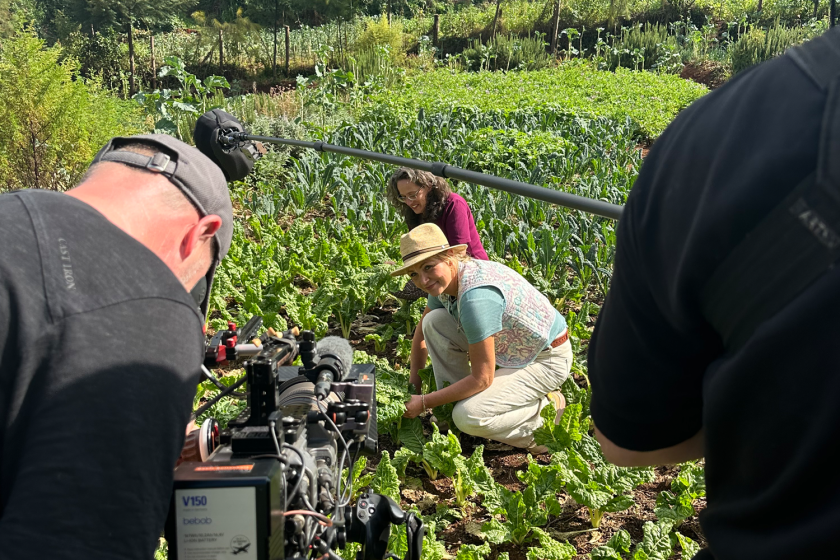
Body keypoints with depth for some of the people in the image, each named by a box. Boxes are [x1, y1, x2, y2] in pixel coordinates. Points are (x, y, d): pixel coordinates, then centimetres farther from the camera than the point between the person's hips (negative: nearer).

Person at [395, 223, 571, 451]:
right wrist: (414, 384, 11)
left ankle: (546, 407, -1)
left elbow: (481, 379, -28)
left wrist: (424, 403, -19)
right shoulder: (445, 280, -7)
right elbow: (422, 333, 13)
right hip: (510, 348, 9)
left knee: (468, 417, -24)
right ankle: (456, 401, 4)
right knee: (434, 321, -6)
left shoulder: (476, 296, -34)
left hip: (547, 359, -9)